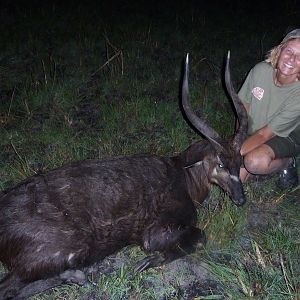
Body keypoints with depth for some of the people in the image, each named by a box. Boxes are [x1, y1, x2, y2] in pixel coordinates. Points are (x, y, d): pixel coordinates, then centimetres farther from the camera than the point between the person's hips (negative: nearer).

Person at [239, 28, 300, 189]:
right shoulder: (261, 70, -17)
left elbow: (265, 134, -25)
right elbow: (244, 107, -4)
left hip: (287, 138, -3)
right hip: (252, 134, 4)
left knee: (256, 162, -35)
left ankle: (287, 162, -3)